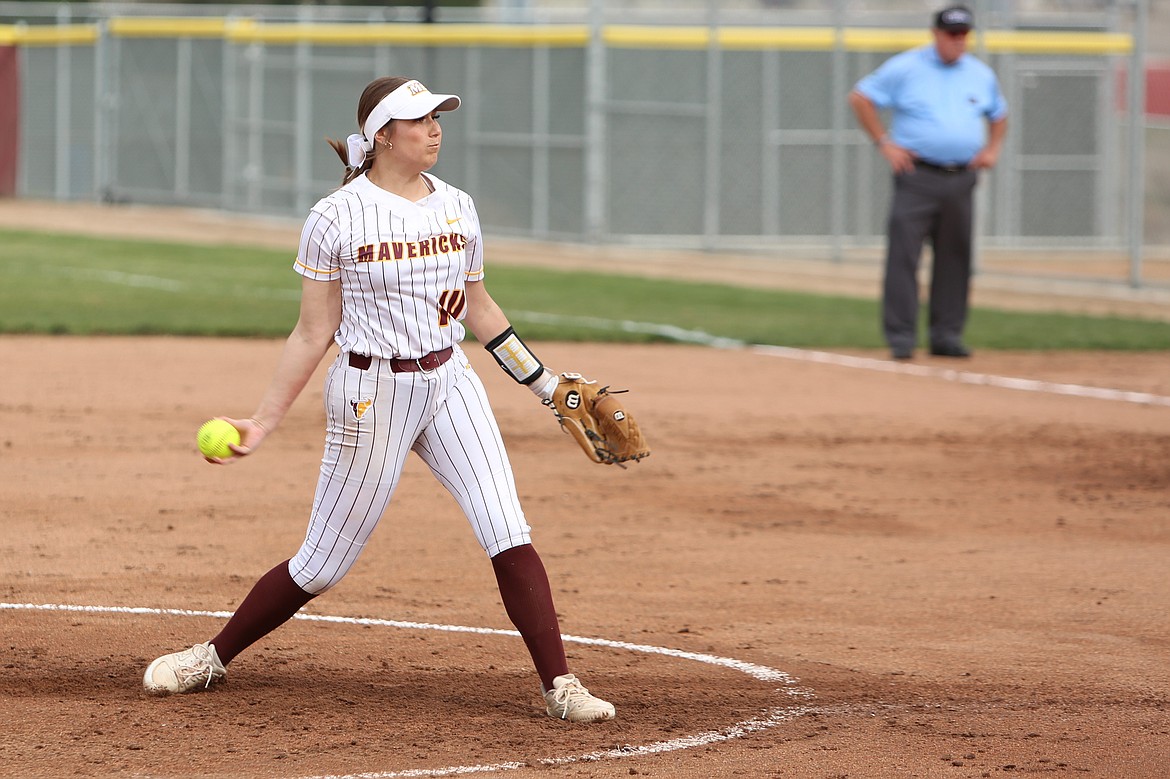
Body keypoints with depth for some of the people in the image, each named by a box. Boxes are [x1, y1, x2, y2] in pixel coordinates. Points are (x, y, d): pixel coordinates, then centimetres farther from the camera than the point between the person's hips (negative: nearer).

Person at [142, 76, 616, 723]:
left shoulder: (456, 208, 6)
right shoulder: (335, 218, -9)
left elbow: (479, 310, 17)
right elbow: (313, 334, -5)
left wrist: (546, 385, 18)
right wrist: (262, 422, -8)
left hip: (450, 384, 4)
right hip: (371, 396, -4)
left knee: (507, 532, -11)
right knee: (323, 563, 4)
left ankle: (559, 686, -8)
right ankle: (213, 656, 25)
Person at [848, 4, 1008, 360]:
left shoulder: (981, 75, 13)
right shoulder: (905, 68, -2)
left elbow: (998, 114, 29)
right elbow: (860, 98, 1)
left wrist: (992, 149, 11)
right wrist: (884, 143, -5)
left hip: (961, 180, 4)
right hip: (917, 176, -4)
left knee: (954, 259, 7)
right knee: (903, 255, -9)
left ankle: (947, 335, 14)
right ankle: (900, 337, -7)